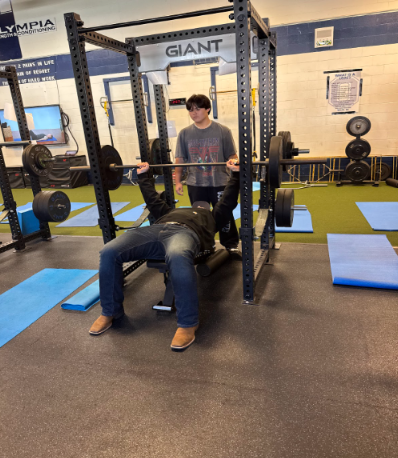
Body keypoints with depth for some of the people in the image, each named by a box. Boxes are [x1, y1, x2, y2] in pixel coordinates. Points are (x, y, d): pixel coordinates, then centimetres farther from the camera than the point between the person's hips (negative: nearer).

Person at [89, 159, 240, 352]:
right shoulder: (173, 211, 46)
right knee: (108, 252, -20)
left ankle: (187, 323, -31)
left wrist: (235, 174, 29)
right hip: (155, 229, 5)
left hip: (185, 232, -4)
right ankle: (110, 312, -3)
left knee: (178, 258, -44)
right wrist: (143, 176, 53)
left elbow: (229, 200, 32)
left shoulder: (212, 217, 38)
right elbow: (153, 199, 49)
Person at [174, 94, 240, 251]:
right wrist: (178, 181, 0)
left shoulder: (222, 131, -3)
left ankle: (231, 244, 24)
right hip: (195, 184, 3)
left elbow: (232, 156, -1)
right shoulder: (184, 134, 4)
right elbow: (180, 159, 5)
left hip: (220, 183, -2)